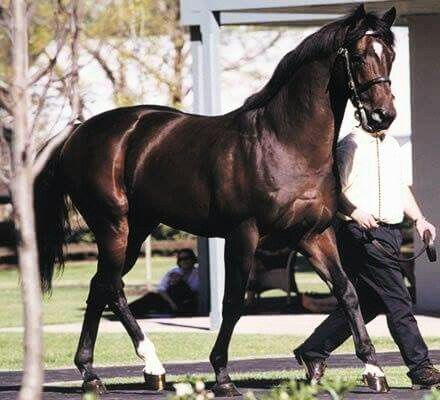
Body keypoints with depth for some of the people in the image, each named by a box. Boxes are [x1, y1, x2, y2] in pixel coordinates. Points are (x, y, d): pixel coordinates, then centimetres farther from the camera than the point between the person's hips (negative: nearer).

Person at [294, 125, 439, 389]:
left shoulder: (392, 145, 18)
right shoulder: (349, 147, -8)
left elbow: (401, 187, 25)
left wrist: (418, 218, 13)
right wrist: (355, 212, -28)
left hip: (392, 233, 9)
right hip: (363, 235, -9)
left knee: (367, 303, 13)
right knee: (399, 301, -10)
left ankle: (312, 351, 23)